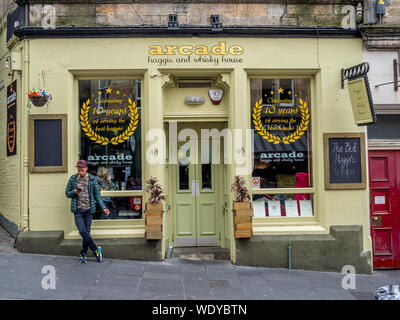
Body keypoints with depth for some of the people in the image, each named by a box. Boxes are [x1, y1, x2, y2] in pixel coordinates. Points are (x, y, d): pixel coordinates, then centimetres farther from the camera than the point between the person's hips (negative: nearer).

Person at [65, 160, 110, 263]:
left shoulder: (93, 179, 1)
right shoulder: (73, 178, 5)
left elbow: (97, 195, 5)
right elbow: (67, 193, 10)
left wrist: (103, 208, -4)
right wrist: (74, 192, -12)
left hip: (89, 209, 0)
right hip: (78, 210, 0)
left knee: (87, 232, 3)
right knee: (82, 231, -13)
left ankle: (83, 254, 18)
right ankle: (95, 250, 1)